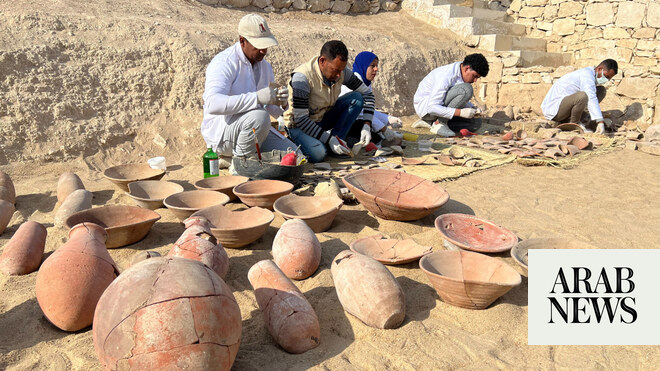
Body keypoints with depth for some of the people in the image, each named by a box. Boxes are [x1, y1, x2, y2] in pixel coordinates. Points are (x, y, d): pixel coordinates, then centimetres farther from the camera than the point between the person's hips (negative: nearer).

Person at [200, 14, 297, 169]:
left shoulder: (265, 66, 9)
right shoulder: (224, 63, -16)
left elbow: (274, 112, 12)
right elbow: (213, 104, -34)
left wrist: (281, 103, -14)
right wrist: (256, 97, -40)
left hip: (254, 128, 8)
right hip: (220, 131, -8)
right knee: (259, 116, -36)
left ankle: (230, 158, 7)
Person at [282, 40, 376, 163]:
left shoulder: (341, 72, -11)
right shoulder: (302, 77, -29)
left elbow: (367, 93, -2)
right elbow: (300, 119, -28)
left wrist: (367, 125, -16)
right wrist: (329, 139, -31)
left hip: (324, 119, 6)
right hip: (299, 125, -6)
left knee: (357, 97, -14)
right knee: (317, 154, -35)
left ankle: (337, 140, -13)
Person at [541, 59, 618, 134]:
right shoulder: (587, 74, -20)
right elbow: (591, 99, -33)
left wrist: (601, 119, 15)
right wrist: (600, 121, -41)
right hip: (553, 108, -10)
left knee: (601, 90, 11)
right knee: (582, 96, -39)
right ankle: (574, 123, -11)